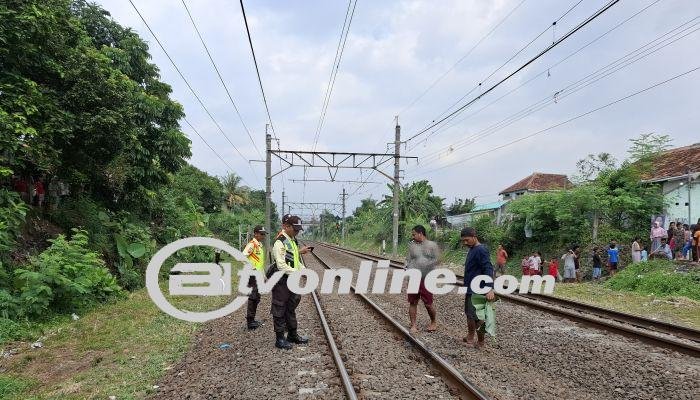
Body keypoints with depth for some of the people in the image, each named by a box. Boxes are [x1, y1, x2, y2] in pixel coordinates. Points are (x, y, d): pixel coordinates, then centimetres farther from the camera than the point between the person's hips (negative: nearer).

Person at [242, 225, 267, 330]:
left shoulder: (260, 245, 14)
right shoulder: (252, 244, -15)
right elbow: (243, 256, -26)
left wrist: (263, 274, 21)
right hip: (253, 275, -9)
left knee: (256, 298, 15)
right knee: (253, 298, -5)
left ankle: (251, 320, 26)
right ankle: (250, 322, 2)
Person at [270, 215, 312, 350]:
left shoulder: (293, 241, 11)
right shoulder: (280, 243, -18)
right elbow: (281, 265, -24)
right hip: (281, 282, -9)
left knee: (291, 308, 19)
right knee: (279, 310, 3)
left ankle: (292, 334, 32)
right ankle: (279, 339, 13)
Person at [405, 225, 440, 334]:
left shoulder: (432, 245, 0)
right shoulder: (411, 245, 8)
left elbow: (437, 259, -6)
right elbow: (408, 260, 6)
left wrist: (425, 265, -18)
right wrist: (409, 269, -13)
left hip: (427, 279, -3)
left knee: (428, 303, 3)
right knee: (412, 302, 4)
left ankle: (433, 322, 27)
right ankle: (413, 325, 14)